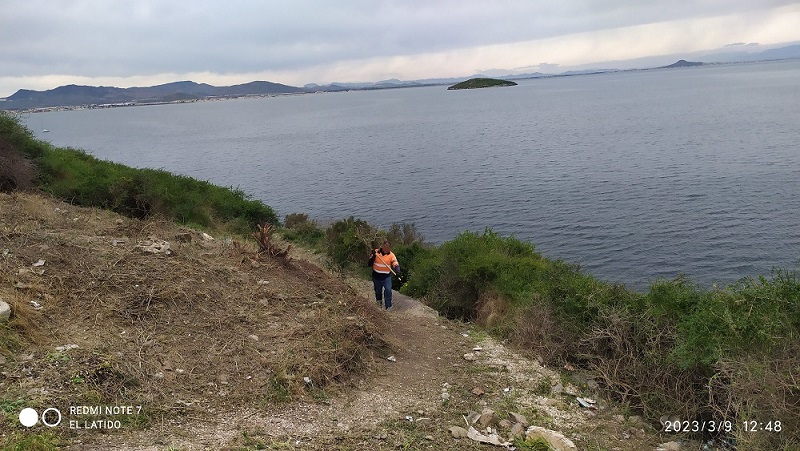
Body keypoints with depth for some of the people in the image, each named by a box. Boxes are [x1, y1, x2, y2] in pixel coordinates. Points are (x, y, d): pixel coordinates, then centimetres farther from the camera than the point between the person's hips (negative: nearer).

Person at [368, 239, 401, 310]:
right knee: (378, 290, 17)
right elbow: (369, 264, -9)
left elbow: (395, 264, -23)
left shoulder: (391, 255, -10)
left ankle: (388, 305, -3)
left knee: (388, 290, -15)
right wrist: (373, 256, -25)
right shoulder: (376, 252, -10)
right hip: (376, 276, 1)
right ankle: (378, 300, 47)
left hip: (387, 276, -1)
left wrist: (397, 271, -43)